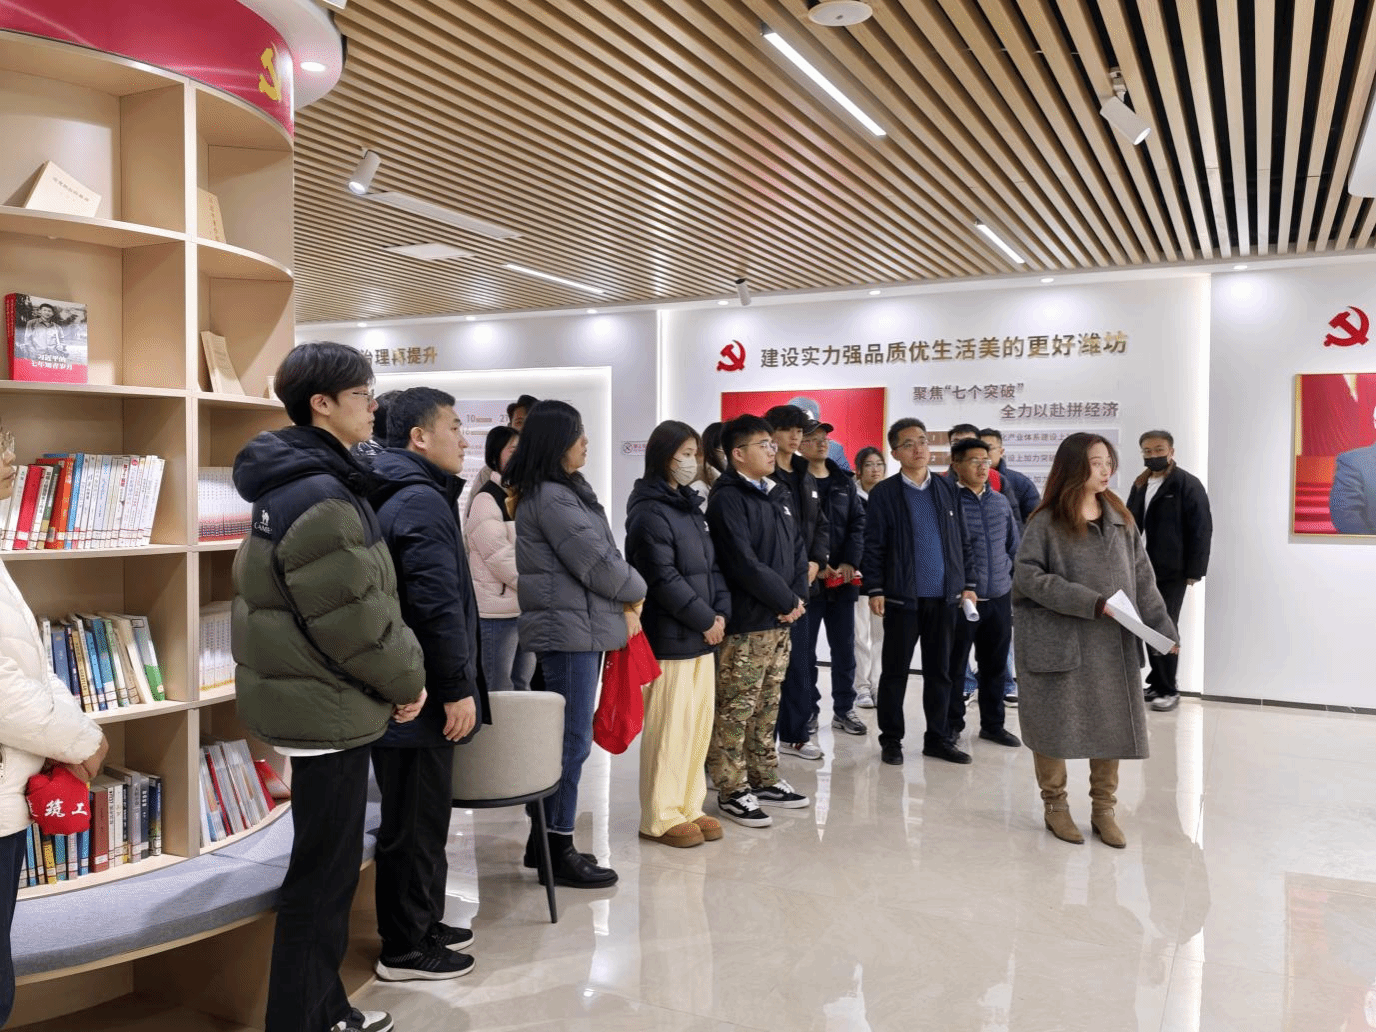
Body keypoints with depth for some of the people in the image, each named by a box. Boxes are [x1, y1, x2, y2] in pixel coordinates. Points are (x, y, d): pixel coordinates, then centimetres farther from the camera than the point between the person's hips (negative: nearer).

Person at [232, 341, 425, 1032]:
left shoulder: (290, 480, 10)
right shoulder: (321, 500, -23)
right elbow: (355, 622, -23)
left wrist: (394, 673, 13)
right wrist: (406, 680, -7)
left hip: (311, 700, 11)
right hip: (327, 709, -11)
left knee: (328, 867, 21)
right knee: (323, 876, 2)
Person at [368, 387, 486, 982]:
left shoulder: (391, 497, 16)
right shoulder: (422, 502, -18)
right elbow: (438, 605, -24)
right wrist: (457, 689, -19)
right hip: (421, 696, -10)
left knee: (415, 815, 20)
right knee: (418, 822, 1)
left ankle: (421, 924, 33)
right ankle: (406, 951, 14)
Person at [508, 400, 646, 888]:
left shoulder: (565, 490, 16)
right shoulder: (551, 498, -16)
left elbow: (601, 554, 14)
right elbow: (598, 564, -18)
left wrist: (623, 605, 1)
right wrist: (636, 592, 0)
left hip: (577, 628, 10)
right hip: (570, 629, -10)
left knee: (563, 736, 15)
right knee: (573, 739, -2)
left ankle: (545, 838, 25)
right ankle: (559, 850, 8)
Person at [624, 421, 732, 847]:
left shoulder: (689, 505, 17)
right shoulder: (649, 511, -11)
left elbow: (711, 565, 16)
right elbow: (663, 578, -17)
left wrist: (721, 612, 1)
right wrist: (705, 620, -12)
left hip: (702, 635, 9)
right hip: (670, 636, -9)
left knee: (700, 723, 12)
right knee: (669, 727, -3)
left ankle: (689, 807, 23)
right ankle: (660, 817, 9)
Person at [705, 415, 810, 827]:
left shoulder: (778, 495, 16)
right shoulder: (728, 499, -12)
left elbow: (797, 550, 16)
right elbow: (745, 564, -19)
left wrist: (798, 596, -1)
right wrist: (787, 600, -12)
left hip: (780, 622, 9)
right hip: (745, 624, -8)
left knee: (767, 707, 17)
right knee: (735, 710, -1)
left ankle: (765, 780, 27)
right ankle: (732, 790, 8)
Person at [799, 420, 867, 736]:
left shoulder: (844, 481, 12)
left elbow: (858, 522, 8)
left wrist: (850, 562, -6)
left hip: (843, 578, 5)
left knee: (844, 646, 11)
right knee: (805, 648, 4)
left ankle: (844, 709, 21)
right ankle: (807, 709, 14)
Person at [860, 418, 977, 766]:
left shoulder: (947, 488, 10)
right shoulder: (884, 493, -2)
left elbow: (962, 540, 12)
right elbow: (872, 545, -4)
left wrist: (968, 583, 7)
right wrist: (874, 589, -11)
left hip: (944, 596, 4)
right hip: (902, 597, -4)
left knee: (940, 671, 11)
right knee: (895, 671, 5)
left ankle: (937, 738, 21)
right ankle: (891, 740, 16)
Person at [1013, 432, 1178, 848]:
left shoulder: (1121, 519, 9)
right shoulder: (1046, 522, -6)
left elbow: (1142, 579, 9)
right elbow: (1028, 575, -14)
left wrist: (1163, 628, -2)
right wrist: (1090, 602, -18)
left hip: (1113, 644, 4)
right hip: (1059, 641, -4)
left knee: (1112, 723, 8)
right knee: (1055, 722, 5)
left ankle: (1103, 809, 25)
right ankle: (1055, 805, 24)